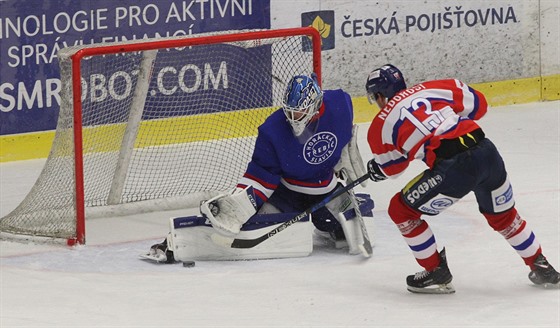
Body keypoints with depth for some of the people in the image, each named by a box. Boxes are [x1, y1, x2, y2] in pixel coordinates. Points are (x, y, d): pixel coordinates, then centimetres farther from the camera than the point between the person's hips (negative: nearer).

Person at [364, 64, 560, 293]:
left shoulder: (381, 125, 13)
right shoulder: (432, 88, 20)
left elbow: (391, 167, 27)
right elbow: (478, 104, 22)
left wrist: (375, 168, 49)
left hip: (453, 167, -5)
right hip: (487, 150, 6)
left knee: (401, 210, 15)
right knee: (503, 215, 31)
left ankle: (437, 273, 19)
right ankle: (541, 267, 40)